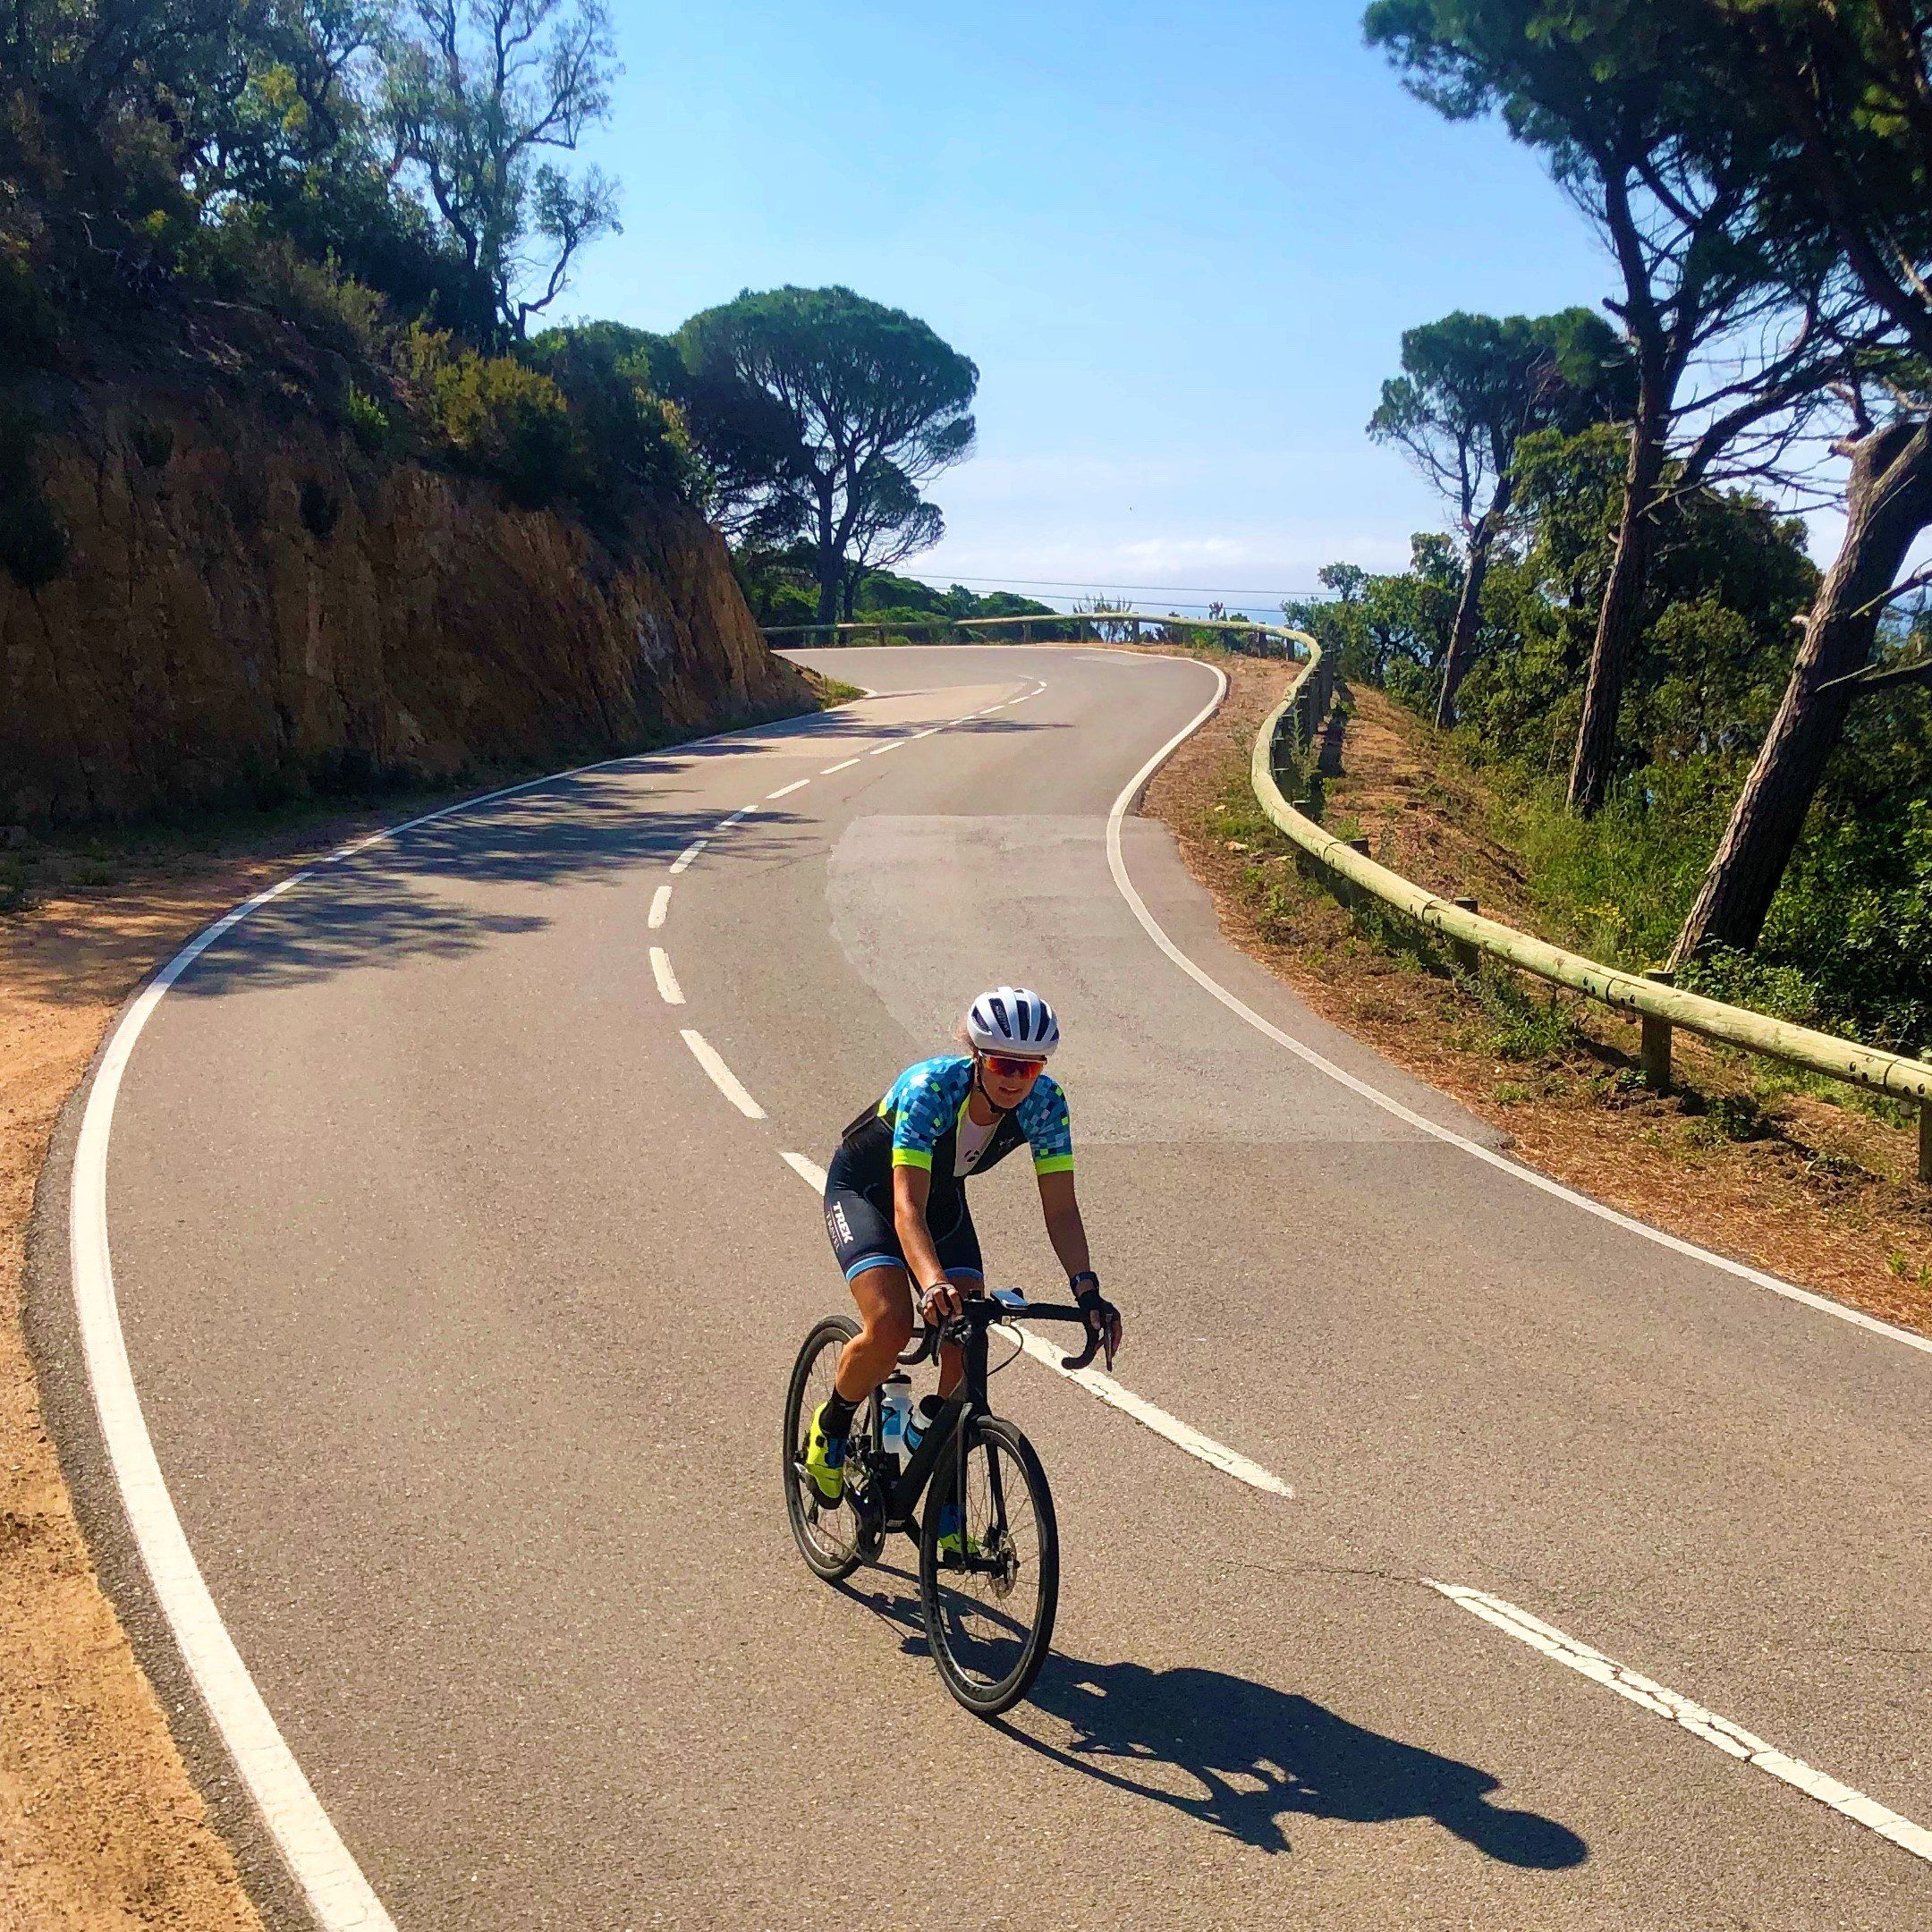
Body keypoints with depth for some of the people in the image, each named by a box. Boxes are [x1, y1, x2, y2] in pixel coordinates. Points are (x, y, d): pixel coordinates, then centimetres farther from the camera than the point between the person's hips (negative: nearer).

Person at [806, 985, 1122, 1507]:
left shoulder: (1044, 1102, -24)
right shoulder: (931, 1087, -37)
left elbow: (1061, 1209, -23)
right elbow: (907, 1207, -44)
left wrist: (1086, 1289, -38)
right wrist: (934, 1283, -60)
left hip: (945, 1198, 4)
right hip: (865, 1190, -4)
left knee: (966, 1349, -11)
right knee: (891, 1328, -27)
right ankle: (830, 1424, 5)